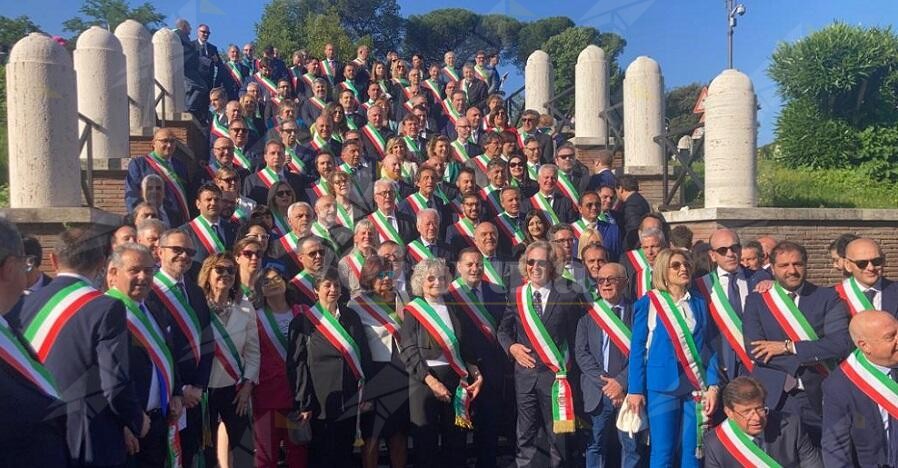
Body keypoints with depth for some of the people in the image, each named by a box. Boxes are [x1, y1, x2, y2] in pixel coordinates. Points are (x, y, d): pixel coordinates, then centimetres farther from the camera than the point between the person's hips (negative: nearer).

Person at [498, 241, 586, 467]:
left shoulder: (567, 296, -5)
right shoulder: (516, 296, 5)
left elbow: (577, 335, -3)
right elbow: (503, 330, 15)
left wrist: (568, 367, -9)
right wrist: (511, 347, -4)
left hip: (555, 374, -2)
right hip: (525, 372, 3)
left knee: (557, 434, 7)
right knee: (525, 436, 11)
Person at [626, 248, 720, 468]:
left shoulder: (699, 304, 9)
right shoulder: (648, 303, -1)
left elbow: (708, 347, 9)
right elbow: (637, 348, -1)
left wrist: (713, 386, -2)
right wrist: (635, 390, -6)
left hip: (696, 386, 3)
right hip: (662, 386, -3)